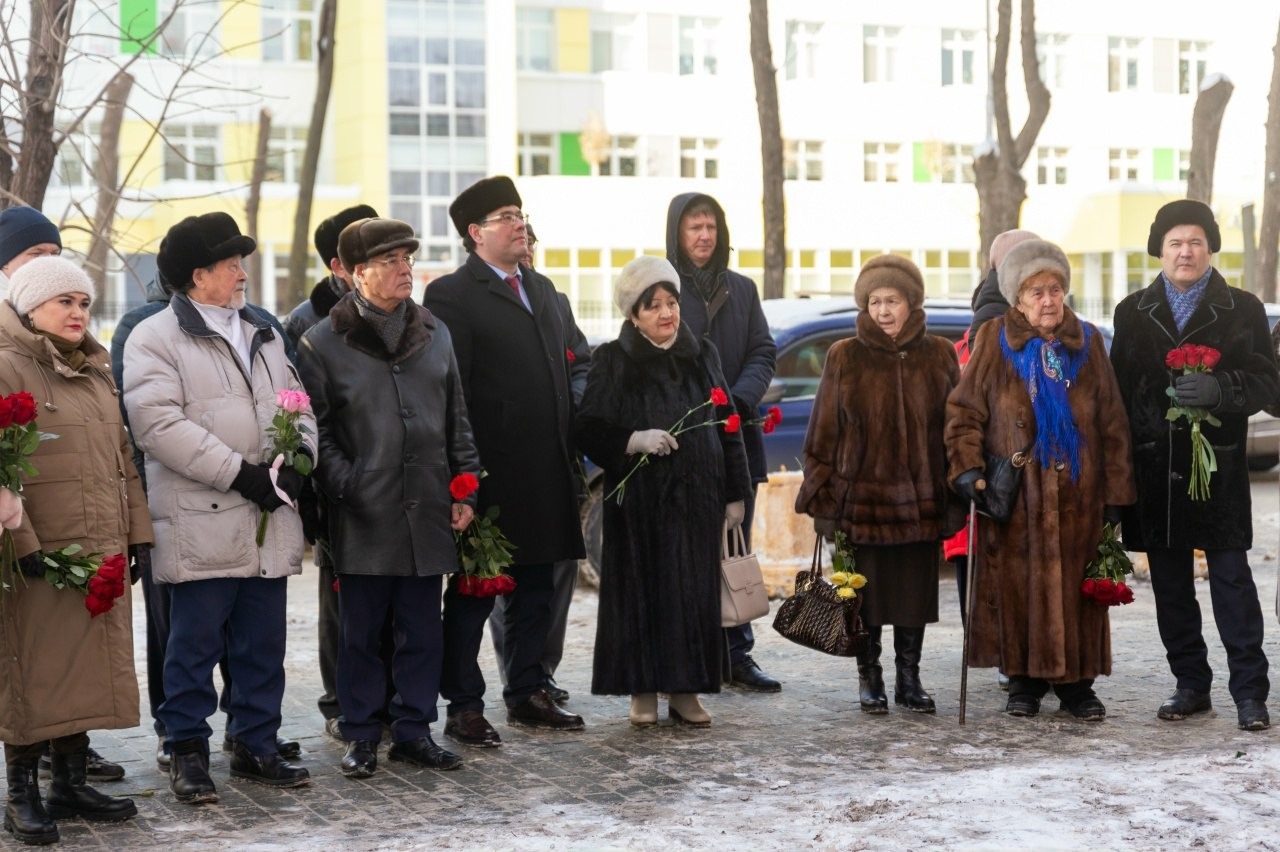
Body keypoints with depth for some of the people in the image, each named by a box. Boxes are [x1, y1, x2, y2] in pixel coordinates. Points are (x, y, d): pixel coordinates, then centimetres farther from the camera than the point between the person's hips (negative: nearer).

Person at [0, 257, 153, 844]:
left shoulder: (97, 372, 17)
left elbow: (122, 458, 20)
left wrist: (137, 529, 14)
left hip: (102, 552, 7)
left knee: (85, 669, 11)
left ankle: (71, 781, 21)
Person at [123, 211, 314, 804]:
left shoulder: (263, 336, 19)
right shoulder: (155, 339, -4)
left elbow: (298, 405, 17)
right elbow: (158, 423, -16)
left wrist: (297, 461, -5)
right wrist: (239, 472, -18)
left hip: (269, 522, 6)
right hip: (202, 526, -6)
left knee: (263, 644, 10)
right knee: (195, 644, 0)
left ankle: (256, 745, 21)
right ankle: (188, 753, 11)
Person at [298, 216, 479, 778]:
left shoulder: (434, 334, 12)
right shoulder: (323, 343, -2)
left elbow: (457, 420, 15)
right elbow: (317, 430, -2)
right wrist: (345, 486, -11)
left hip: (427, 512, 4)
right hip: (364, 516, -4)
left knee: (422, 628, 8)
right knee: (361, 631, 4)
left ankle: (413, 730, 19)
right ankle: (361, 736, 14)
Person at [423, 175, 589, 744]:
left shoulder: (540, 288, 17)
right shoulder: (451, 295, -8)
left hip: (546, 477, 8)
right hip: (490, 478, -8)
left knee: (536, 588, 15)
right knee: (472, 593, 1)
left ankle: (526, 694, 27)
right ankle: (464, 707, 9)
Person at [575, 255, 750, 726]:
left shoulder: (702, 355, 9)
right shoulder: (613, 361, 0)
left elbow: (727, 426, 12)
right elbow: (586, 429, -3)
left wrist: (735, 494, 8)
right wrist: (634, 440, -19)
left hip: (697, 497, 3)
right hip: (640, 498, -3)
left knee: (695, 591, 3)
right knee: (643, 590, -1)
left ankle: (685, 689, 12)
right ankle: (643, 692, 8)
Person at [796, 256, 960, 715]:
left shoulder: (939, 356, 6)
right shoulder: (845, 358, 1)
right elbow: (823, 431, 2)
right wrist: (821, 497, -3)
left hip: (920, 500, 2)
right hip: (862, 498, -1)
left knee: (916, 591, 7)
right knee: (866, 594, 4)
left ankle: (909, 678, 20)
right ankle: (869, 679, 18)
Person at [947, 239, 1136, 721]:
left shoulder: (1087, 342, 7)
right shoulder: (994, 342, 1)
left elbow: (1112, 422, 7)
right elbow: (965, 411, 1)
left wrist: (1116, 491, 3)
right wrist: (967, 468, -12)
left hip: (1077, 494, 2)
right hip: (1013, 496, -1)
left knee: (1075, 587, 4)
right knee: (1017, 587, 2)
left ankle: (1075, 681, 14)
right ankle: (1024, 680, 15)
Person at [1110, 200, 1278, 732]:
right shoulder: (1133, 313, 11)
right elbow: (1117, 389, 9)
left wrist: (1219, 389, -22)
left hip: (1218, 465, -3)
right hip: (1154, 468, 3)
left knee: (1232, 578, -4)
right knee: (1170, 583, 8)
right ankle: (1191, 684, 18)